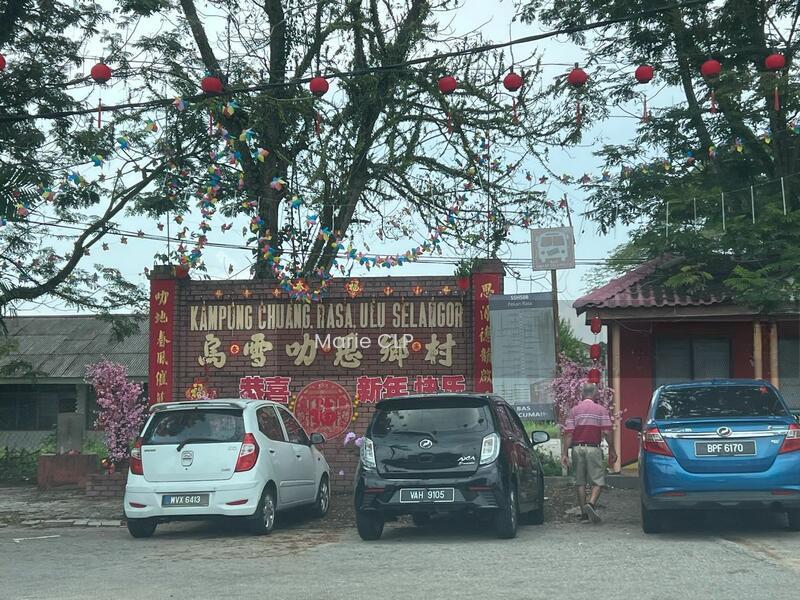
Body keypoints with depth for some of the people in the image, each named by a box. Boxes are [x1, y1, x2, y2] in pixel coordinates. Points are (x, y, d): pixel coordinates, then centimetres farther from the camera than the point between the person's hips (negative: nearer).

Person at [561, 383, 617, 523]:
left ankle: (584, 513, 9)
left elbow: (568, 434, 0)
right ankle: (591, 504, -21)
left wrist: (564, 454, 1)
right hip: (593, 448, -3)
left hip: (577, 448, 3)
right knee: (598, 481, 2)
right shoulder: (601, 410, 0)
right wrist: (612, 450, 2)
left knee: (580, 482, 9)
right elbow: (607, 432, -7)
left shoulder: (574, 410, 6)